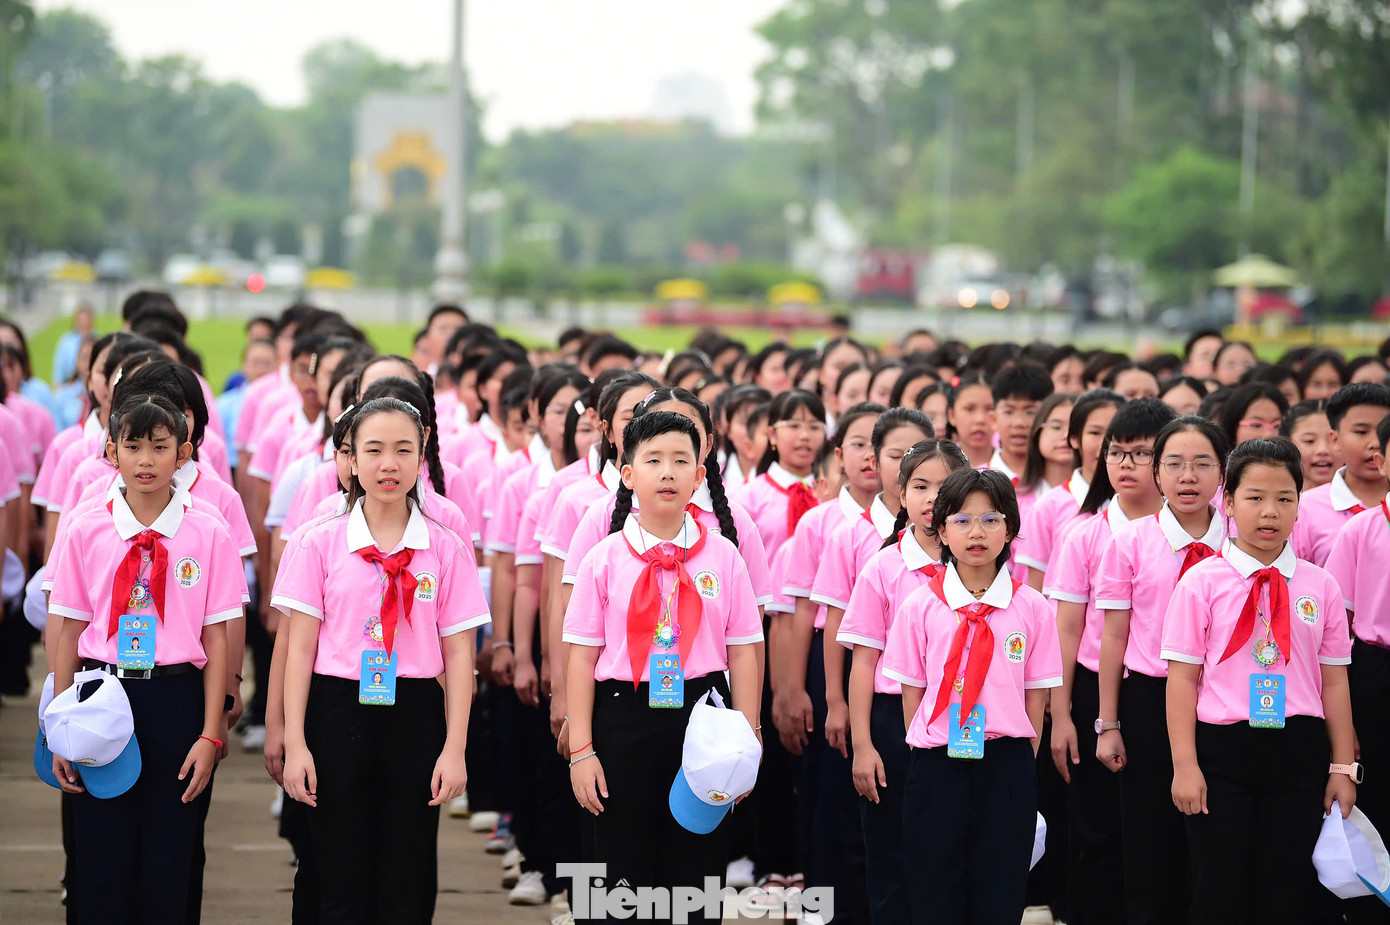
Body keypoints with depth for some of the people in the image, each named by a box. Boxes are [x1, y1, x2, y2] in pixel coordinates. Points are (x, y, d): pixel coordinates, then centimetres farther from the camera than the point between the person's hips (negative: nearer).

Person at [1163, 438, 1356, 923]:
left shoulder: (1320, 587, 5)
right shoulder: (1202, 582, -2)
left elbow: (1334, 682, 7)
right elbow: (1182, 678, -3)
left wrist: (1343, 768, 5)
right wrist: (1185, 766, -8)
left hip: (1299, 751, 2)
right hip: (1223, 749, -2)